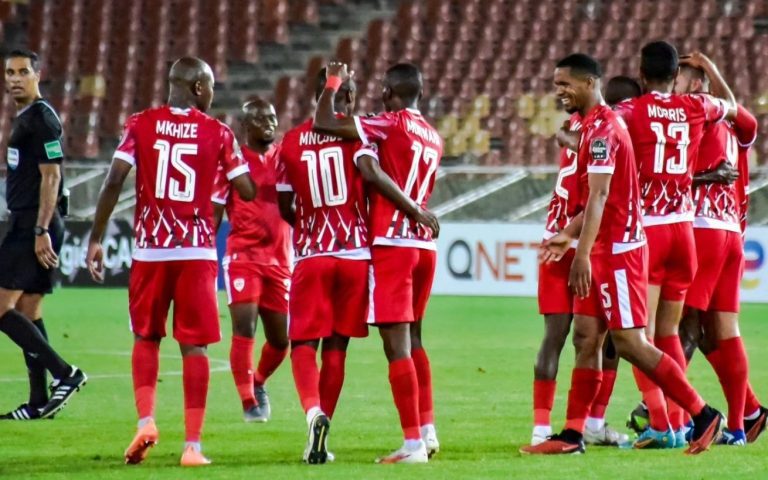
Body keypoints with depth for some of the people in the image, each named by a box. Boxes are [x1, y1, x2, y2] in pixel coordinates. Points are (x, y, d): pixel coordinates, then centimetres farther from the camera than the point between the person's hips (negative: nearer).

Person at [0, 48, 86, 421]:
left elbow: (51, 177, -17)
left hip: (34, 228, -10)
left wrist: (41, 231, -22)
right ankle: (39, 402, 10)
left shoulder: (41, 118, -12)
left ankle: (65, 374, -12)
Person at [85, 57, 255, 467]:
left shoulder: (140, 125, 2)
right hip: (198, 249, -1)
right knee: (194, 345, 3)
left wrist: (96, 239, 0)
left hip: (150, 249, 1)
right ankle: (192, 445, 0)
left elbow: (114, 182, -6)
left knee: (146, 338, 18)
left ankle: (145, 421, -1)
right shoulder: (218, 133, 1)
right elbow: (248, 192, 2)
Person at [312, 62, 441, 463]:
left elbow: (323, 123, -12)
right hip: (424, 245, 8)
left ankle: (413, 443, -11)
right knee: (412, 339, 21)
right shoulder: (433, 138, 13)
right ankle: (427, 430, 21)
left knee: (397, 346, -7)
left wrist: (334, 82, 2)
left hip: (391, 245, -8)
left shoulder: (391, 125, -9)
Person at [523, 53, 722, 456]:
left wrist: (583, 253, -28)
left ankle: (703, 415, -1)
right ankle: (572, 434, 8)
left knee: (629, 342, -8)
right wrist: (568, 234, 25)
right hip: (604, 251, 10)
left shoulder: (602, 128, -15)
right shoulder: (597, 126, 16)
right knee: (587, 338, 7)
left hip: (617, 249, -10)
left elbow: (599, 196, -23)